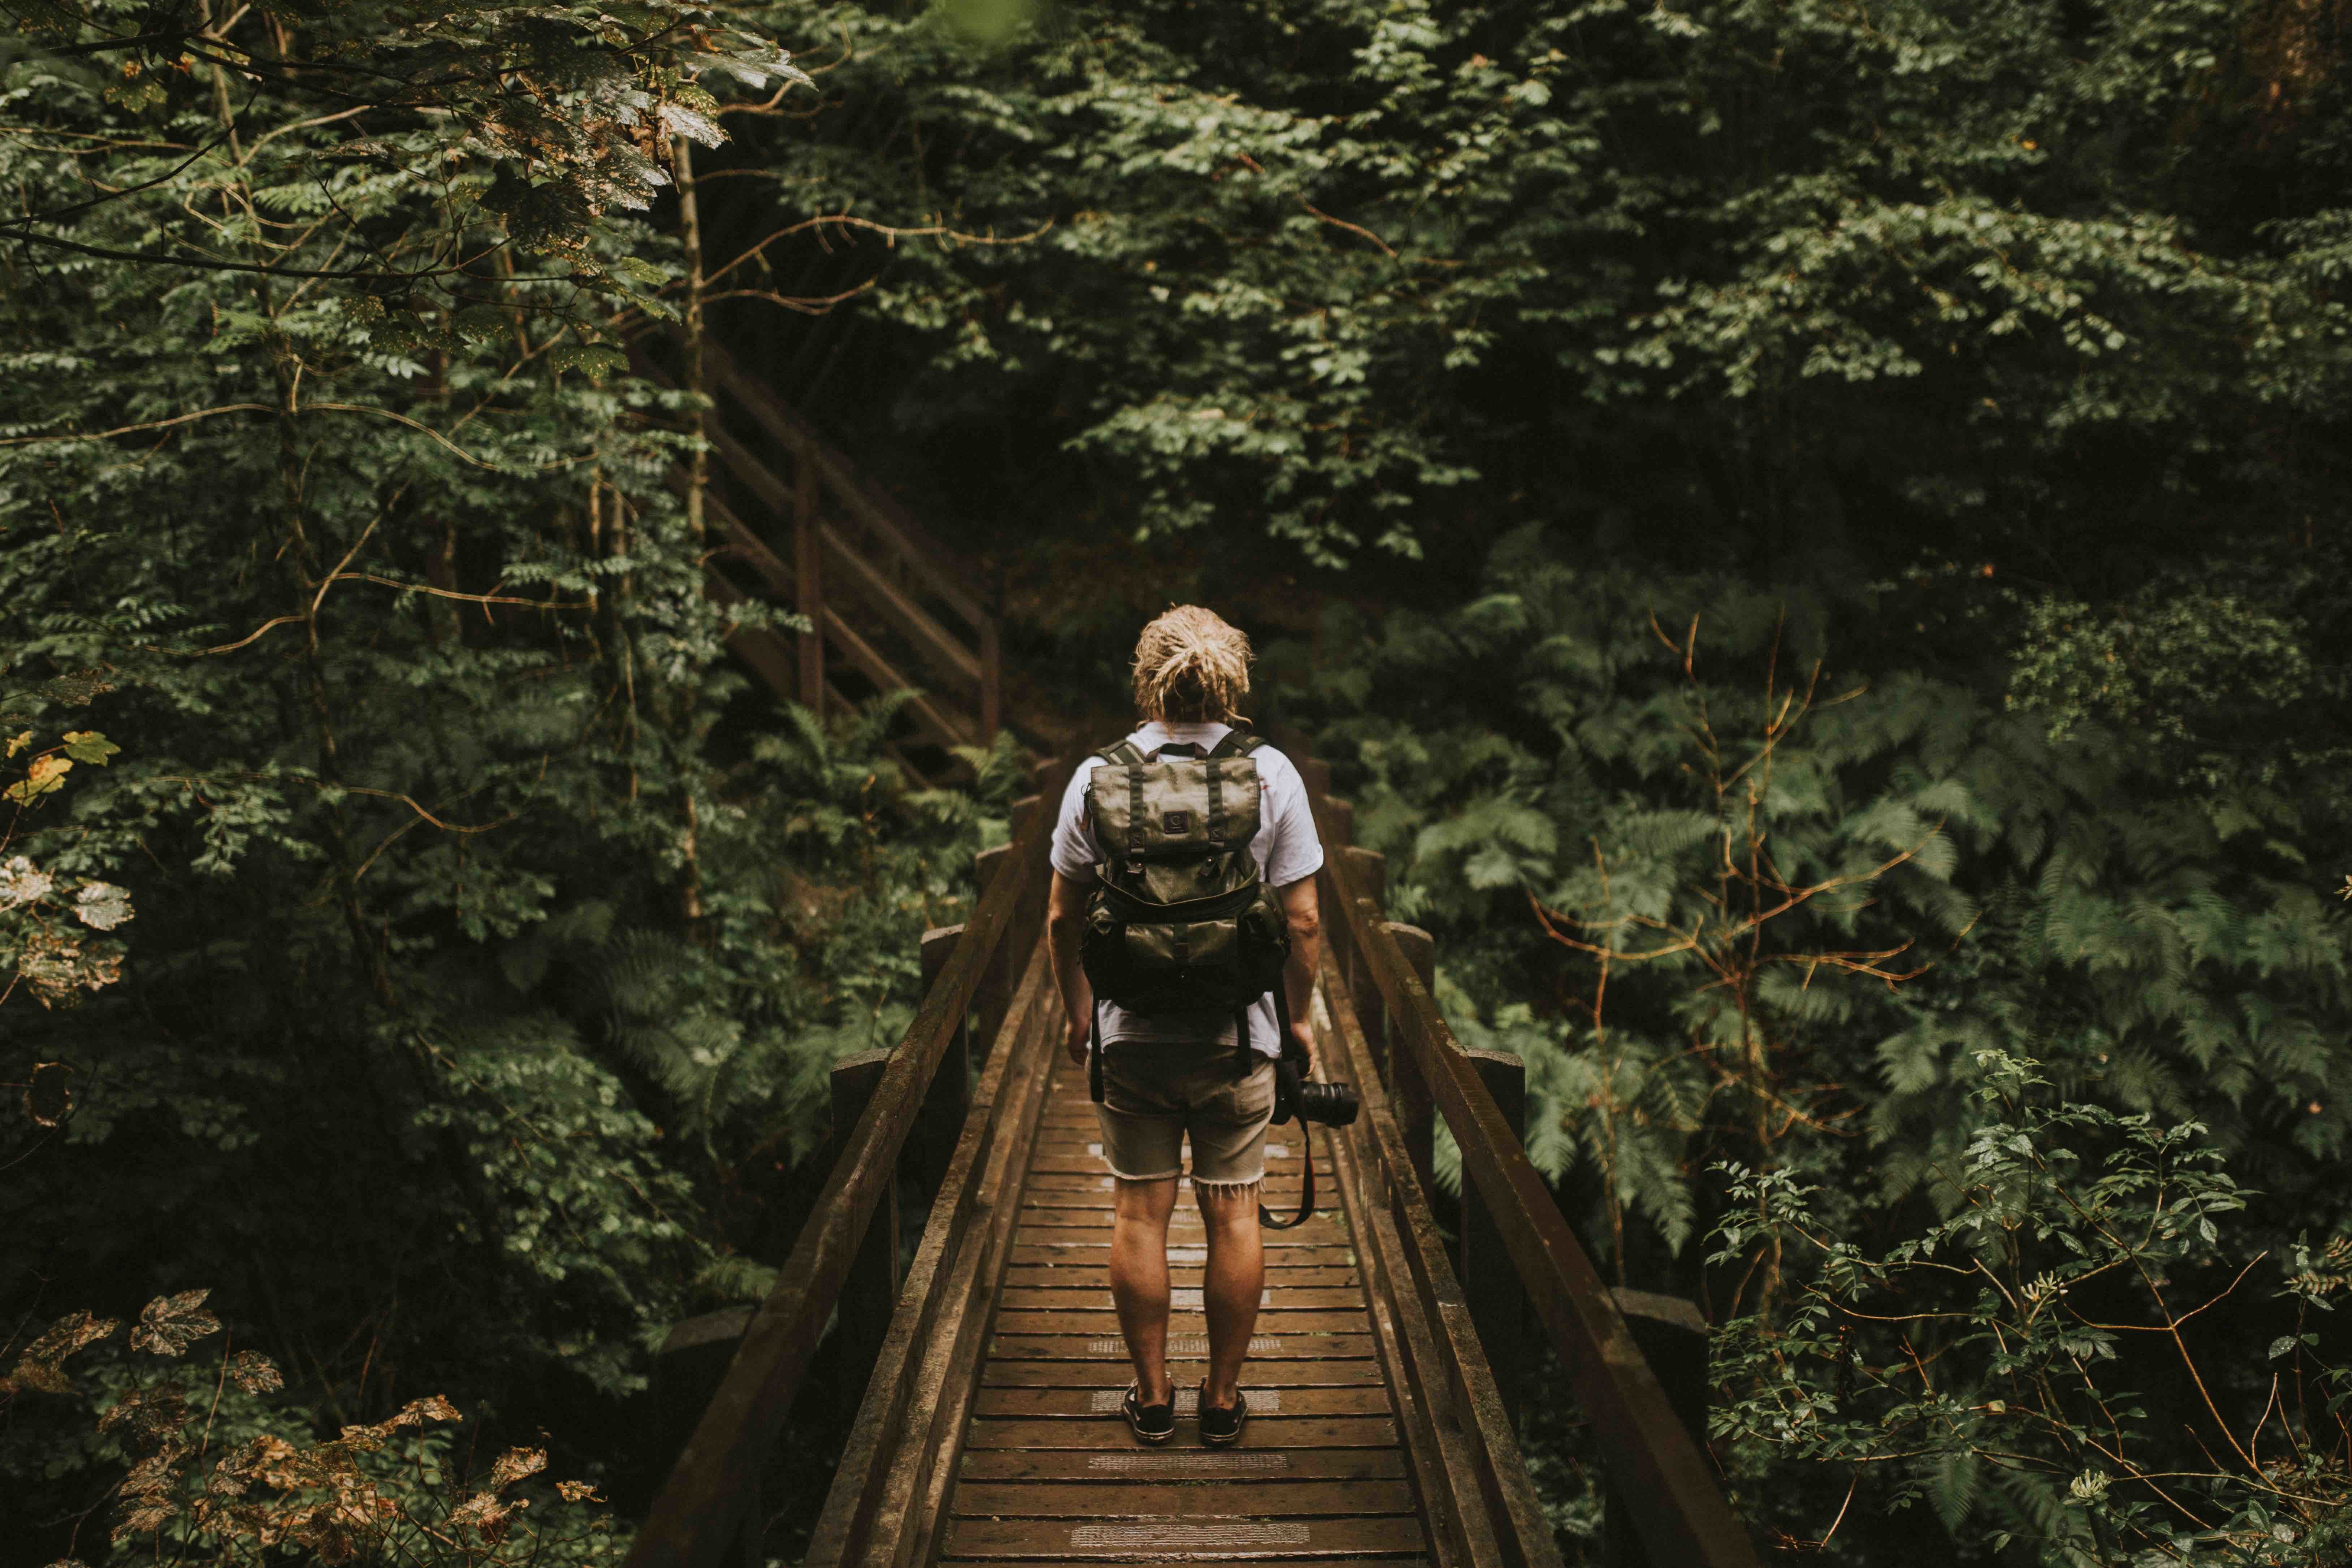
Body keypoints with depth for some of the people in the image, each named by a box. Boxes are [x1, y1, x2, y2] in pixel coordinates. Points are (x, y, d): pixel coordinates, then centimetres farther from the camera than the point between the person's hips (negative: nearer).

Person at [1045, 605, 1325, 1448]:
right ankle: (1223, 1398, 19)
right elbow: (1303, 921, -4)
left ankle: (1152, 1395, 20)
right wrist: (1301, 1019, 9)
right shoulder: (1270, 773, -6)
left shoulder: (1099, 776, -4)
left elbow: (1062, 919, 0)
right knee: (1233, 1214, 10)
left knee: (1139, 1214, 10)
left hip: (1132, 1033, 0)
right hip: (1238, 1033, 0)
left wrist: (1078, 1013, 15)